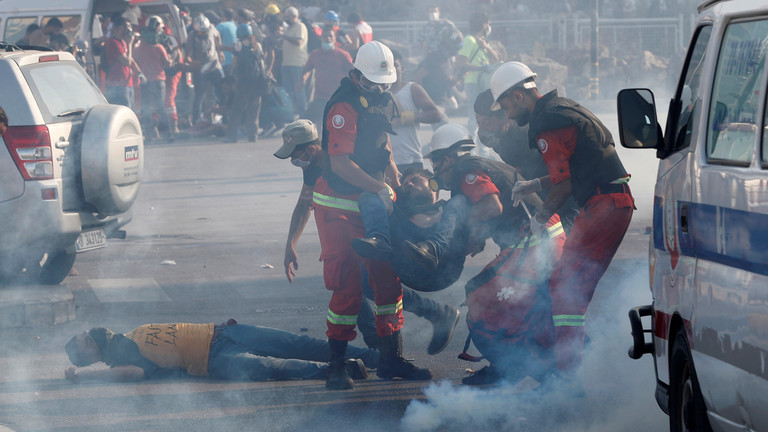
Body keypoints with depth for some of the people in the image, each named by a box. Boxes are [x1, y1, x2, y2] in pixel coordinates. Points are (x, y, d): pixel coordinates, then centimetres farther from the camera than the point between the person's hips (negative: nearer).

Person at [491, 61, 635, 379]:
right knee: (580, 286, 14)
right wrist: (534, 185, 23)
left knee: (565, 285, -10)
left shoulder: (548, 125, -12)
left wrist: (541, 217, 3)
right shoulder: (562, 108, 19)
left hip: (603, 206, -10)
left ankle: (567, 370, -14)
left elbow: (564, 186, -12)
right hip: (618, 202, 10)